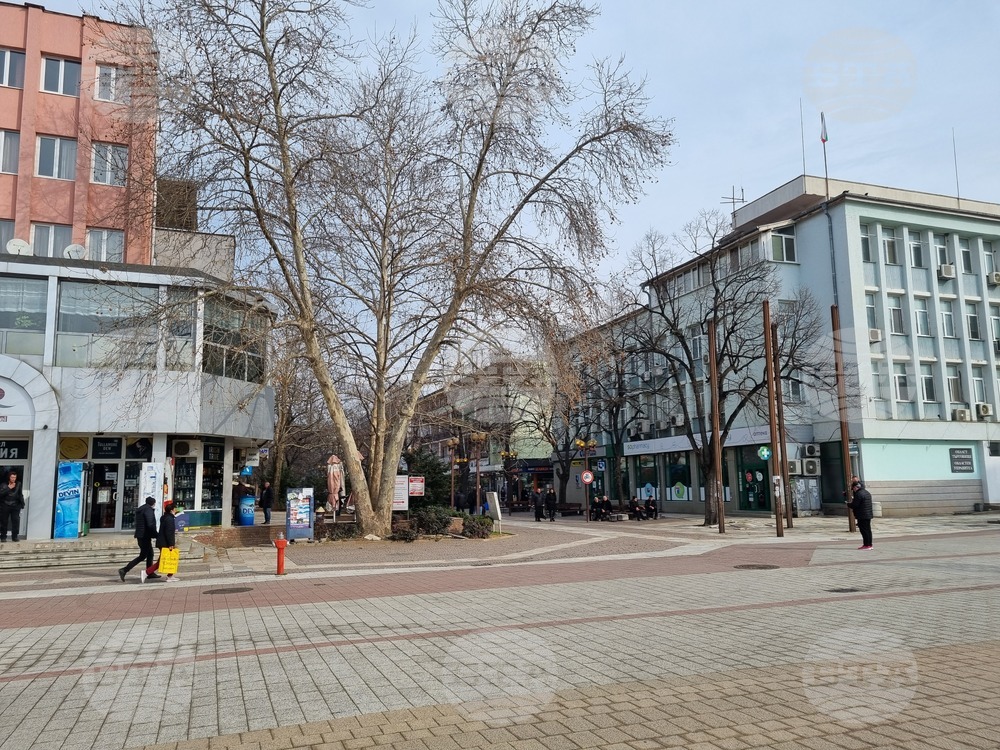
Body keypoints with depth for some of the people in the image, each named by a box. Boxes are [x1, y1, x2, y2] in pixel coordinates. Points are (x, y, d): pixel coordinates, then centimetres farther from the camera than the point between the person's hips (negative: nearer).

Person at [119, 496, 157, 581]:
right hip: (145, 536, -10)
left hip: (140, 535, 10)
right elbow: (150, 524, -20)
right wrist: (156, 535, -14)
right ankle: (124, 570, -11)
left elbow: (138, 524, 18)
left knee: (150, 554, 16)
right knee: (142, 556, -5)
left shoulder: (140, 510, 16)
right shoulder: (149, 510, -12)